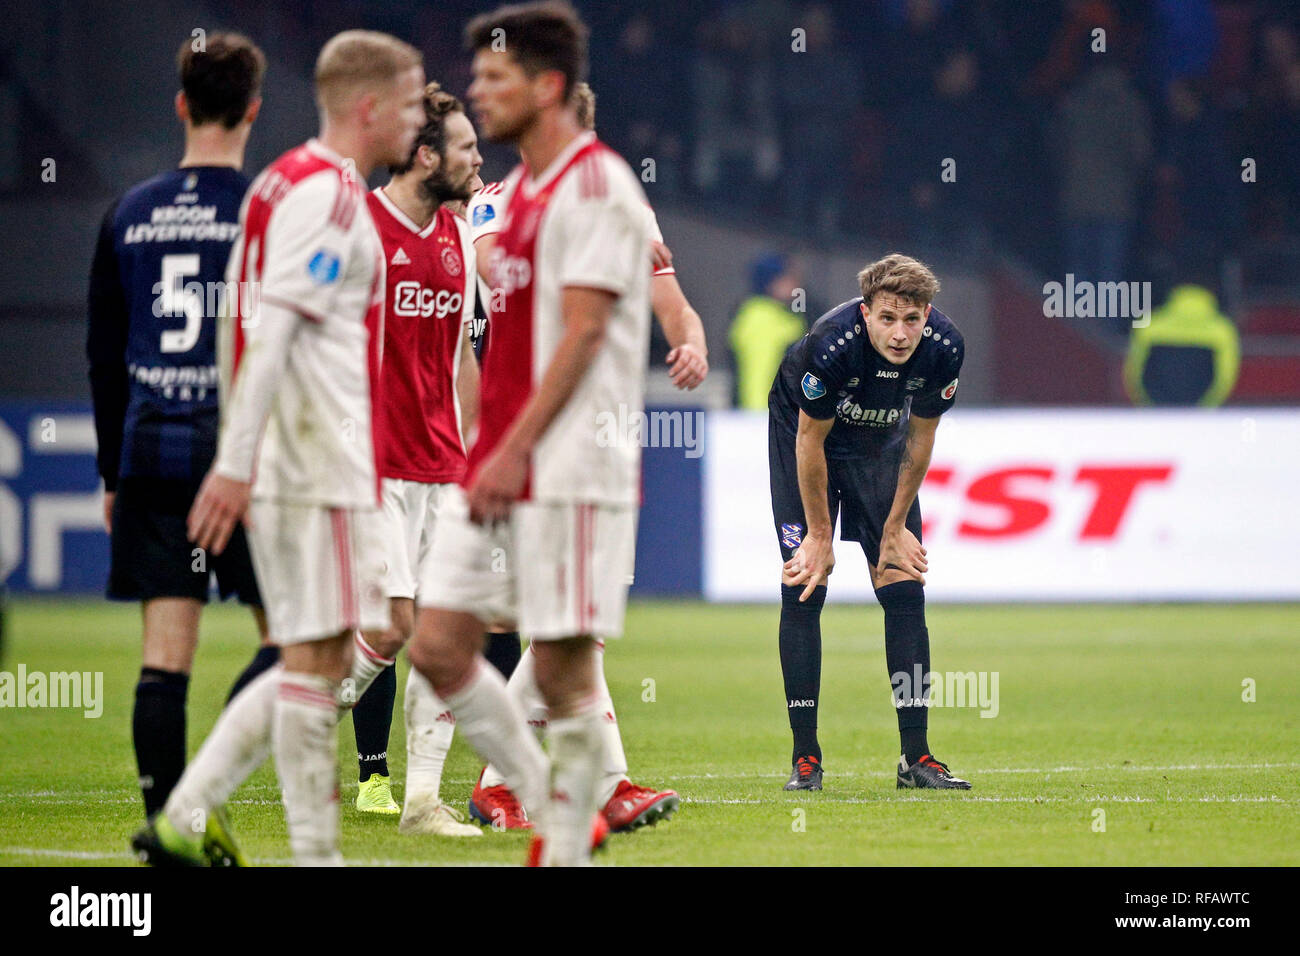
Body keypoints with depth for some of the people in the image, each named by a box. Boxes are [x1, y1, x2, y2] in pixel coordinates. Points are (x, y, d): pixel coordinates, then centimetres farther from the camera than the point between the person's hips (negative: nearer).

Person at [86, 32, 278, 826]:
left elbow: (104, 358, 13)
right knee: (287, 633, 6)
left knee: (166, 654, 3)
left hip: (151, 455, 4)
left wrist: (113, 472, 20)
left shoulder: (129, 214, 8)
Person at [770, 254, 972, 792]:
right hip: (802, 430, -3)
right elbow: (810, 440, -22)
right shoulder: (832, 345, -37)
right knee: (803, 590, -11)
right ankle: (806, 757, -5)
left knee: (904, 590, -5)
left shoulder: (943, 349, -26)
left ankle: (915, 756, 0)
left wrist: (896, 527, -3)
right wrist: (820, 536, -14)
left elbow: (920, 438, -9)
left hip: (881, 441, 3)